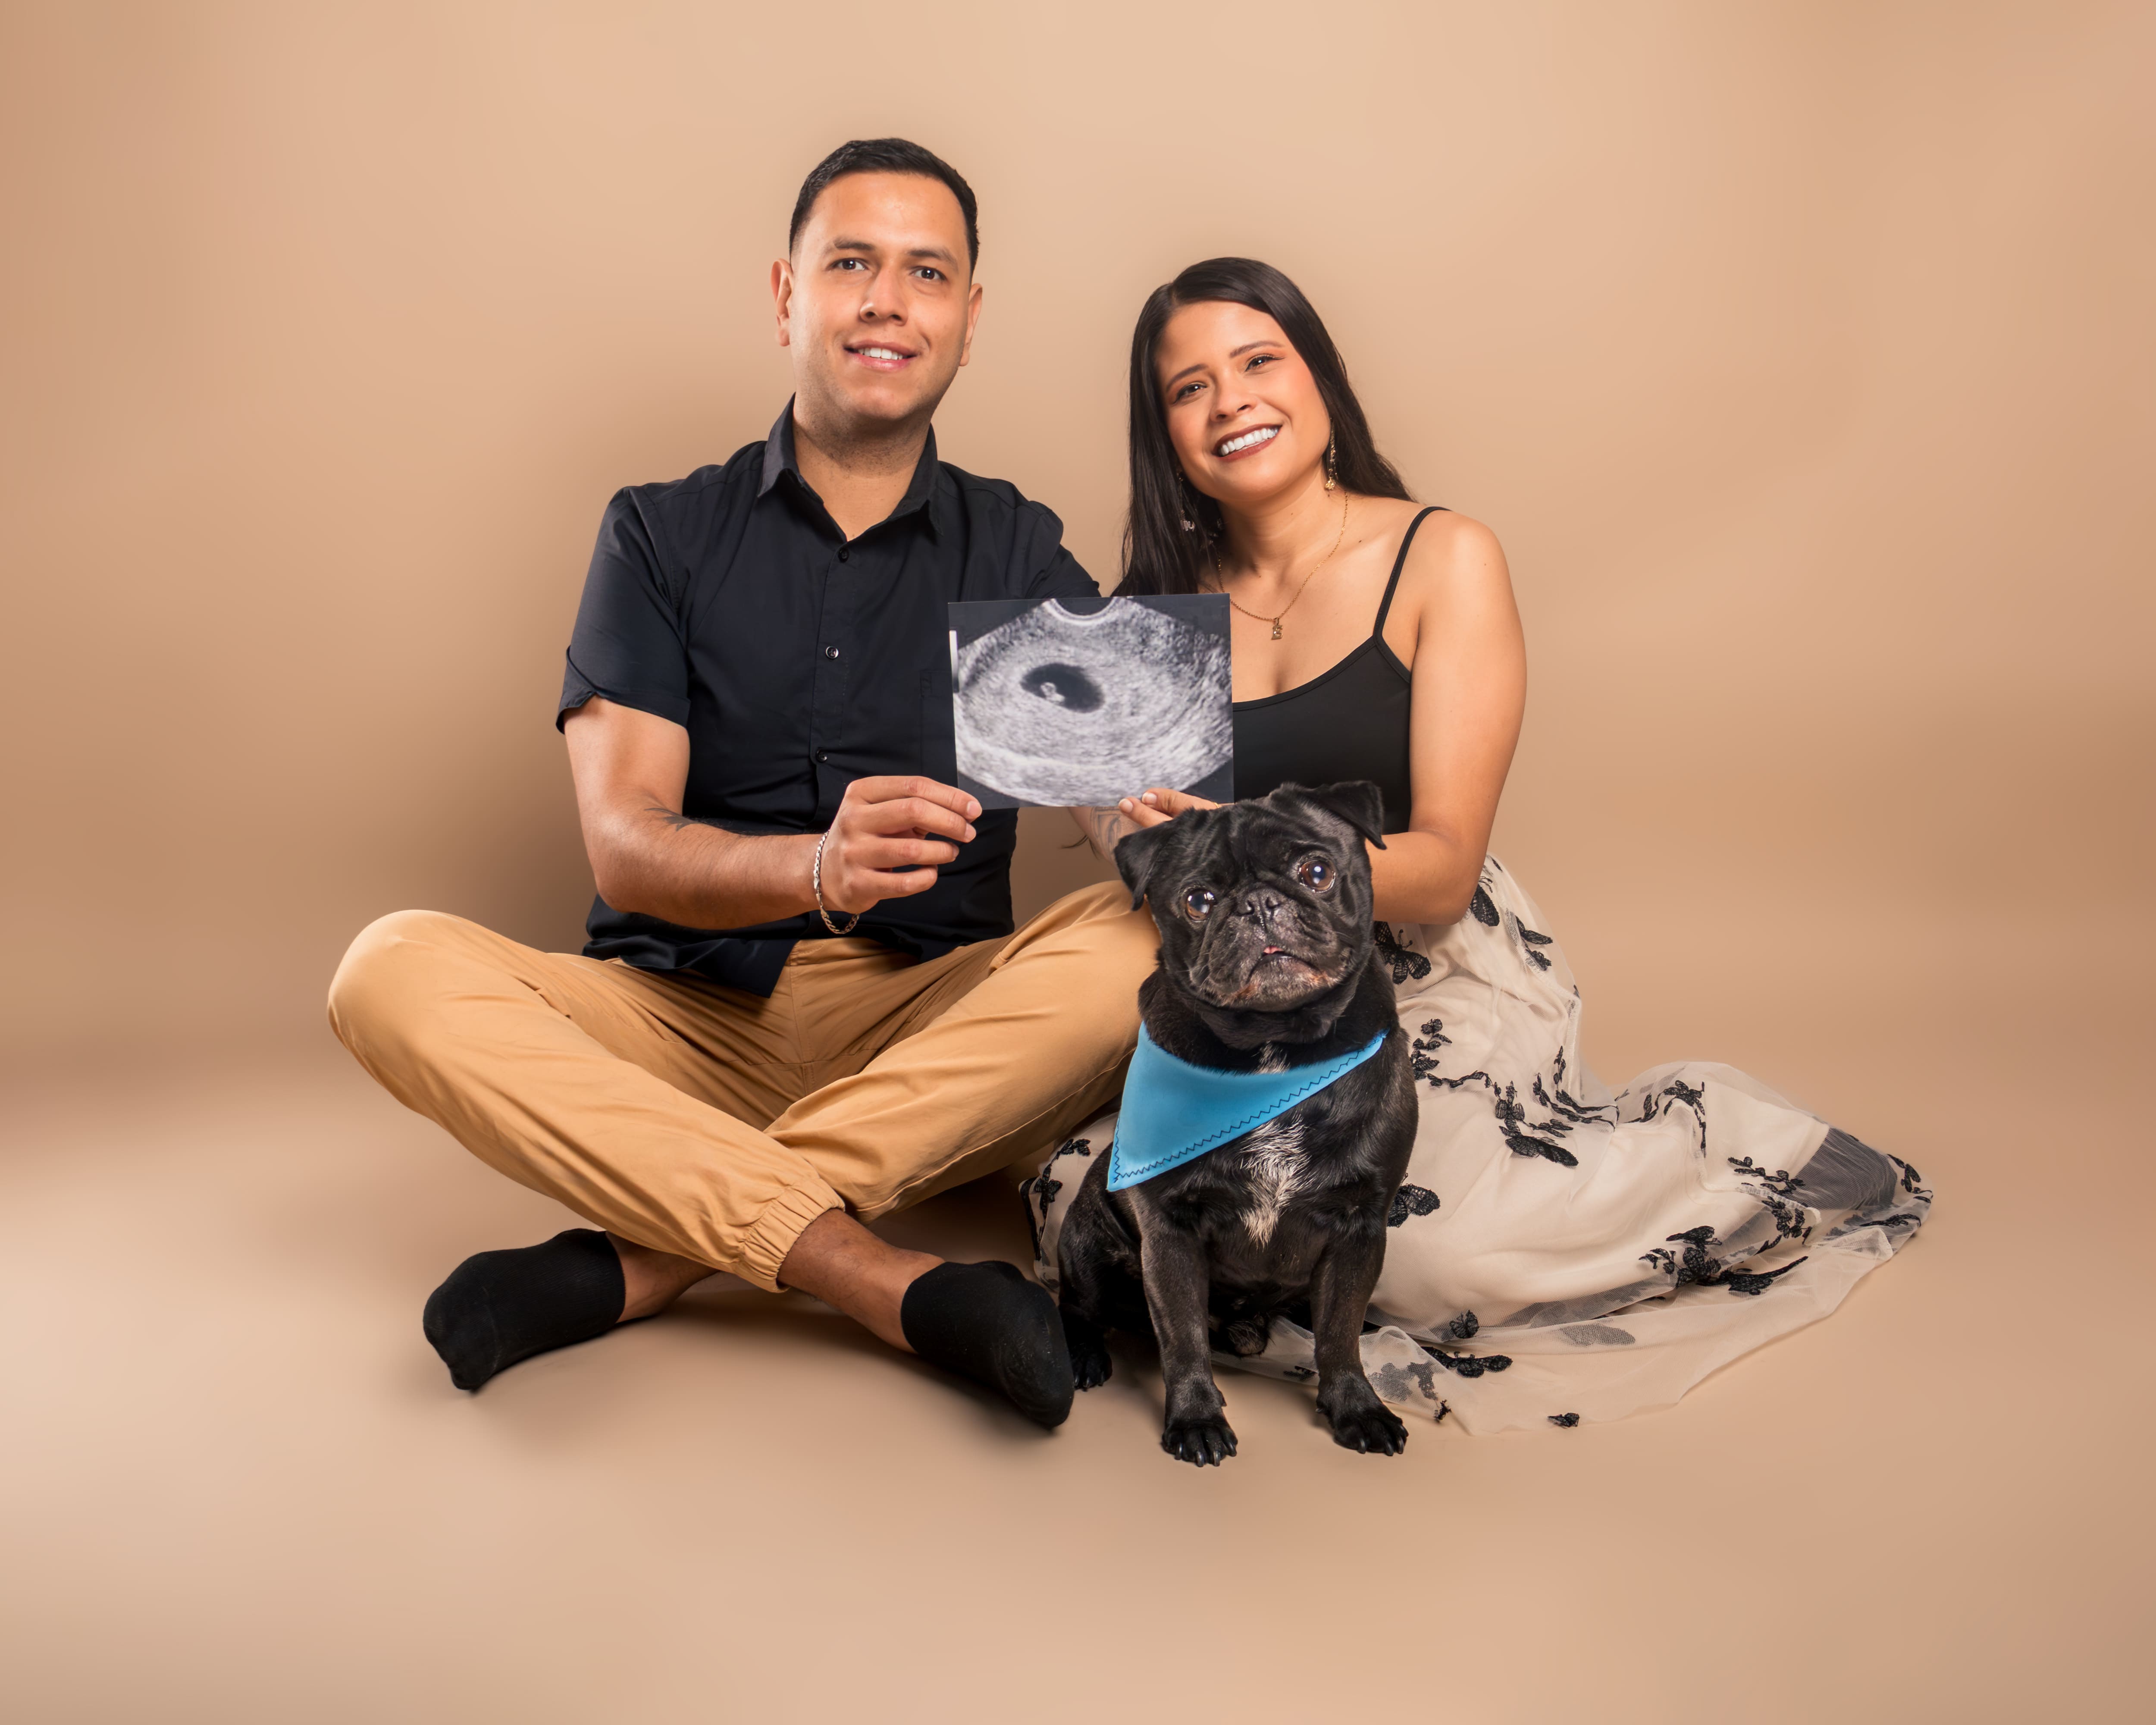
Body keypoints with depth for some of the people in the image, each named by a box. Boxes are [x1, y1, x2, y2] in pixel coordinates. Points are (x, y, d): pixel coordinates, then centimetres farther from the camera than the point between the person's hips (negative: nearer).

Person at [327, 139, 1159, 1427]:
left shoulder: (1016, 552, 9)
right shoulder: (663, 535, 6)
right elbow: (625, 845, -6)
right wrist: (820, 866, -28)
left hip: (932, 1038, 0)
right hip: (685, 1024, 0)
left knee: (1139, 942, -28)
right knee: (396, 972, -24)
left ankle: (639, 1261, -27)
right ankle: (895, 1286, -34)